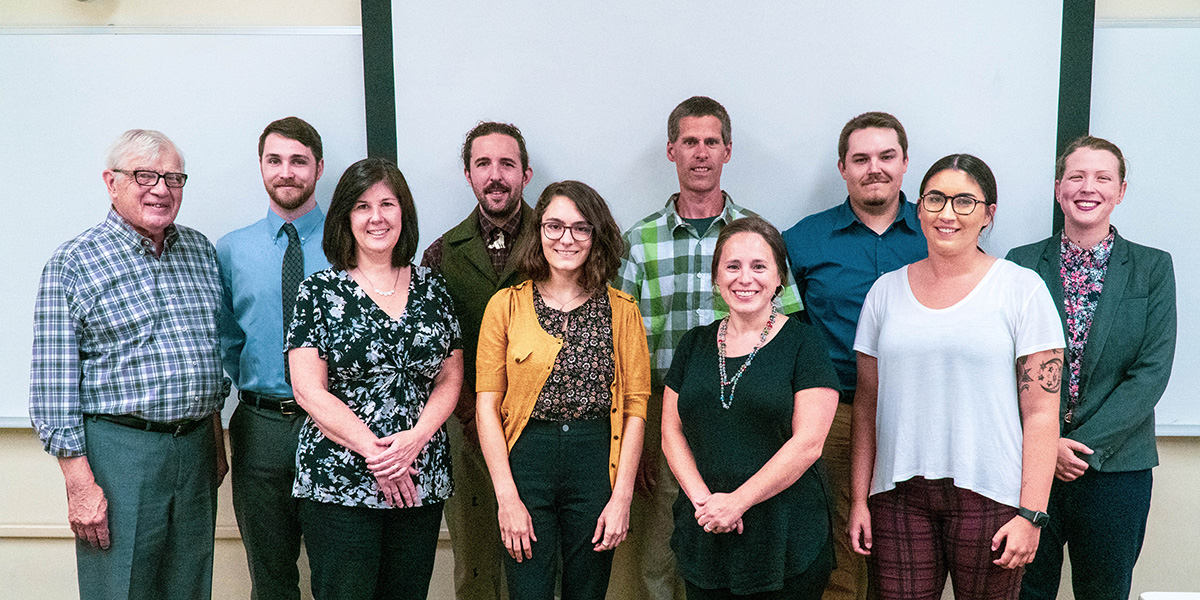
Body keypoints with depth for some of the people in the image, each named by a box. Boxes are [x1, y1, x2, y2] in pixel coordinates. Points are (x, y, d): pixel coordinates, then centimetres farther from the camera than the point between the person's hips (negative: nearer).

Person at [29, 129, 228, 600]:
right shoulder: (73, 263, -6)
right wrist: (80, 484, -13)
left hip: (196, 447, 5)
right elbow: (53, 386, -9)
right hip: (118, 451, -5)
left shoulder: (201, 251, 10)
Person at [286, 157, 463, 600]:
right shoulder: (320, 291, -1)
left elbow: (451, 378, 7)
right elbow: (309, 390, -7)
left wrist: (414, 439, -10)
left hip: (421, 483, 3)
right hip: (338, 482, -3)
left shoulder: (431, 288, 8)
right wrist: (375, 451, -13)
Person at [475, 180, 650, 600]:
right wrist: (507, 497, -8)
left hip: (597, 463, 1)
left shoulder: (621, 310, 4)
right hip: (526, 460, -1)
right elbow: (487, 404, -1)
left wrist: (621, 497, -5)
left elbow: (636, 406, 1)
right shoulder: (506, 305, 1)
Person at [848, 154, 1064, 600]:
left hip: (988, 495, -2)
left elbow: (1041, 412, -4)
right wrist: (859, 498, 6)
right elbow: (867, 404, 10)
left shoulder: (1022, 288, -1)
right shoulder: (886, 290, 8)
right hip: (898, 495, 2)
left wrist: (1031, 514, -9)